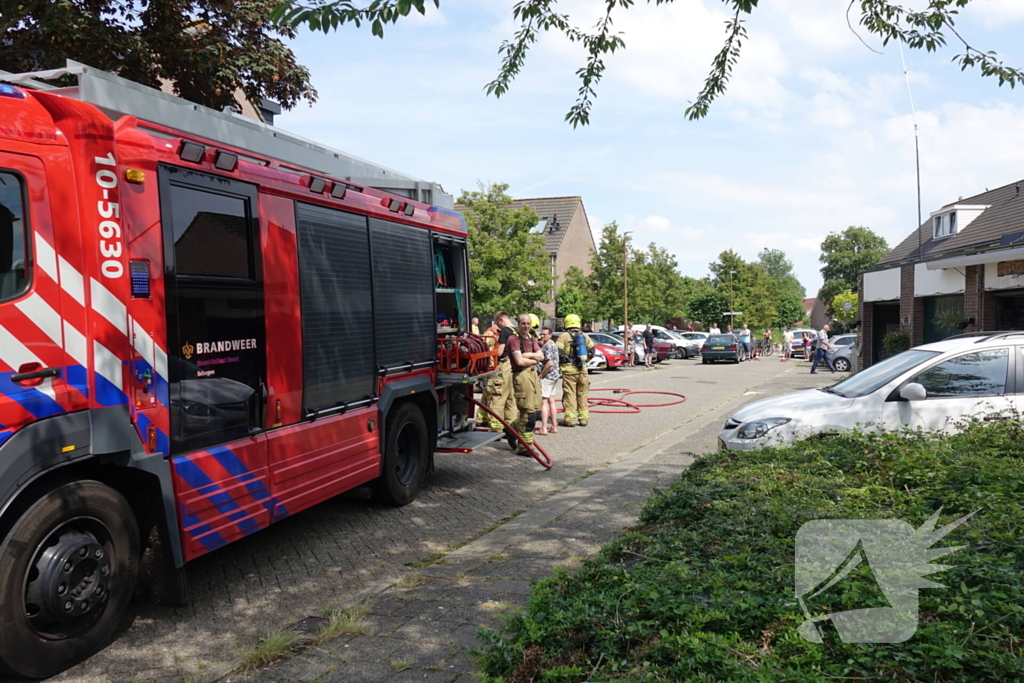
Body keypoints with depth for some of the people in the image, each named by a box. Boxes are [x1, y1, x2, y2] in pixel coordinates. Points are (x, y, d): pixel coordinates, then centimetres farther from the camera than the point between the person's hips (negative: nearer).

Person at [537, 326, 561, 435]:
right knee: (551, 401, 13)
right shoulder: (553, 345, 15)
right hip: (555, 376, 10)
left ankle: (544, 428, -8)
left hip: (547, 376, -10)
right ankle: (554, 426, 16)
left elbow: (549, 363, -25)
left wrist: (541, 375, -15)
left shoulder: (547, 346, -15)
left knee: (544, 402, -7)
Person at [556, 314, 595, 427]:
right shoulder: (585, 336, 9)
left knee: (569, 395, 0)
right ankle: (584, 419, 13)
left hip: (569, 370, -4)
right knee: (583, 395, 11)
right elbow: (591, 352, 14)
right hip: (582, 369, 4)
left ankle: (570, 419, -2)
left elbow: (558, 352, -12)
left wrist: (562, 360, 5)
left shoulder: (564, 336, -5)